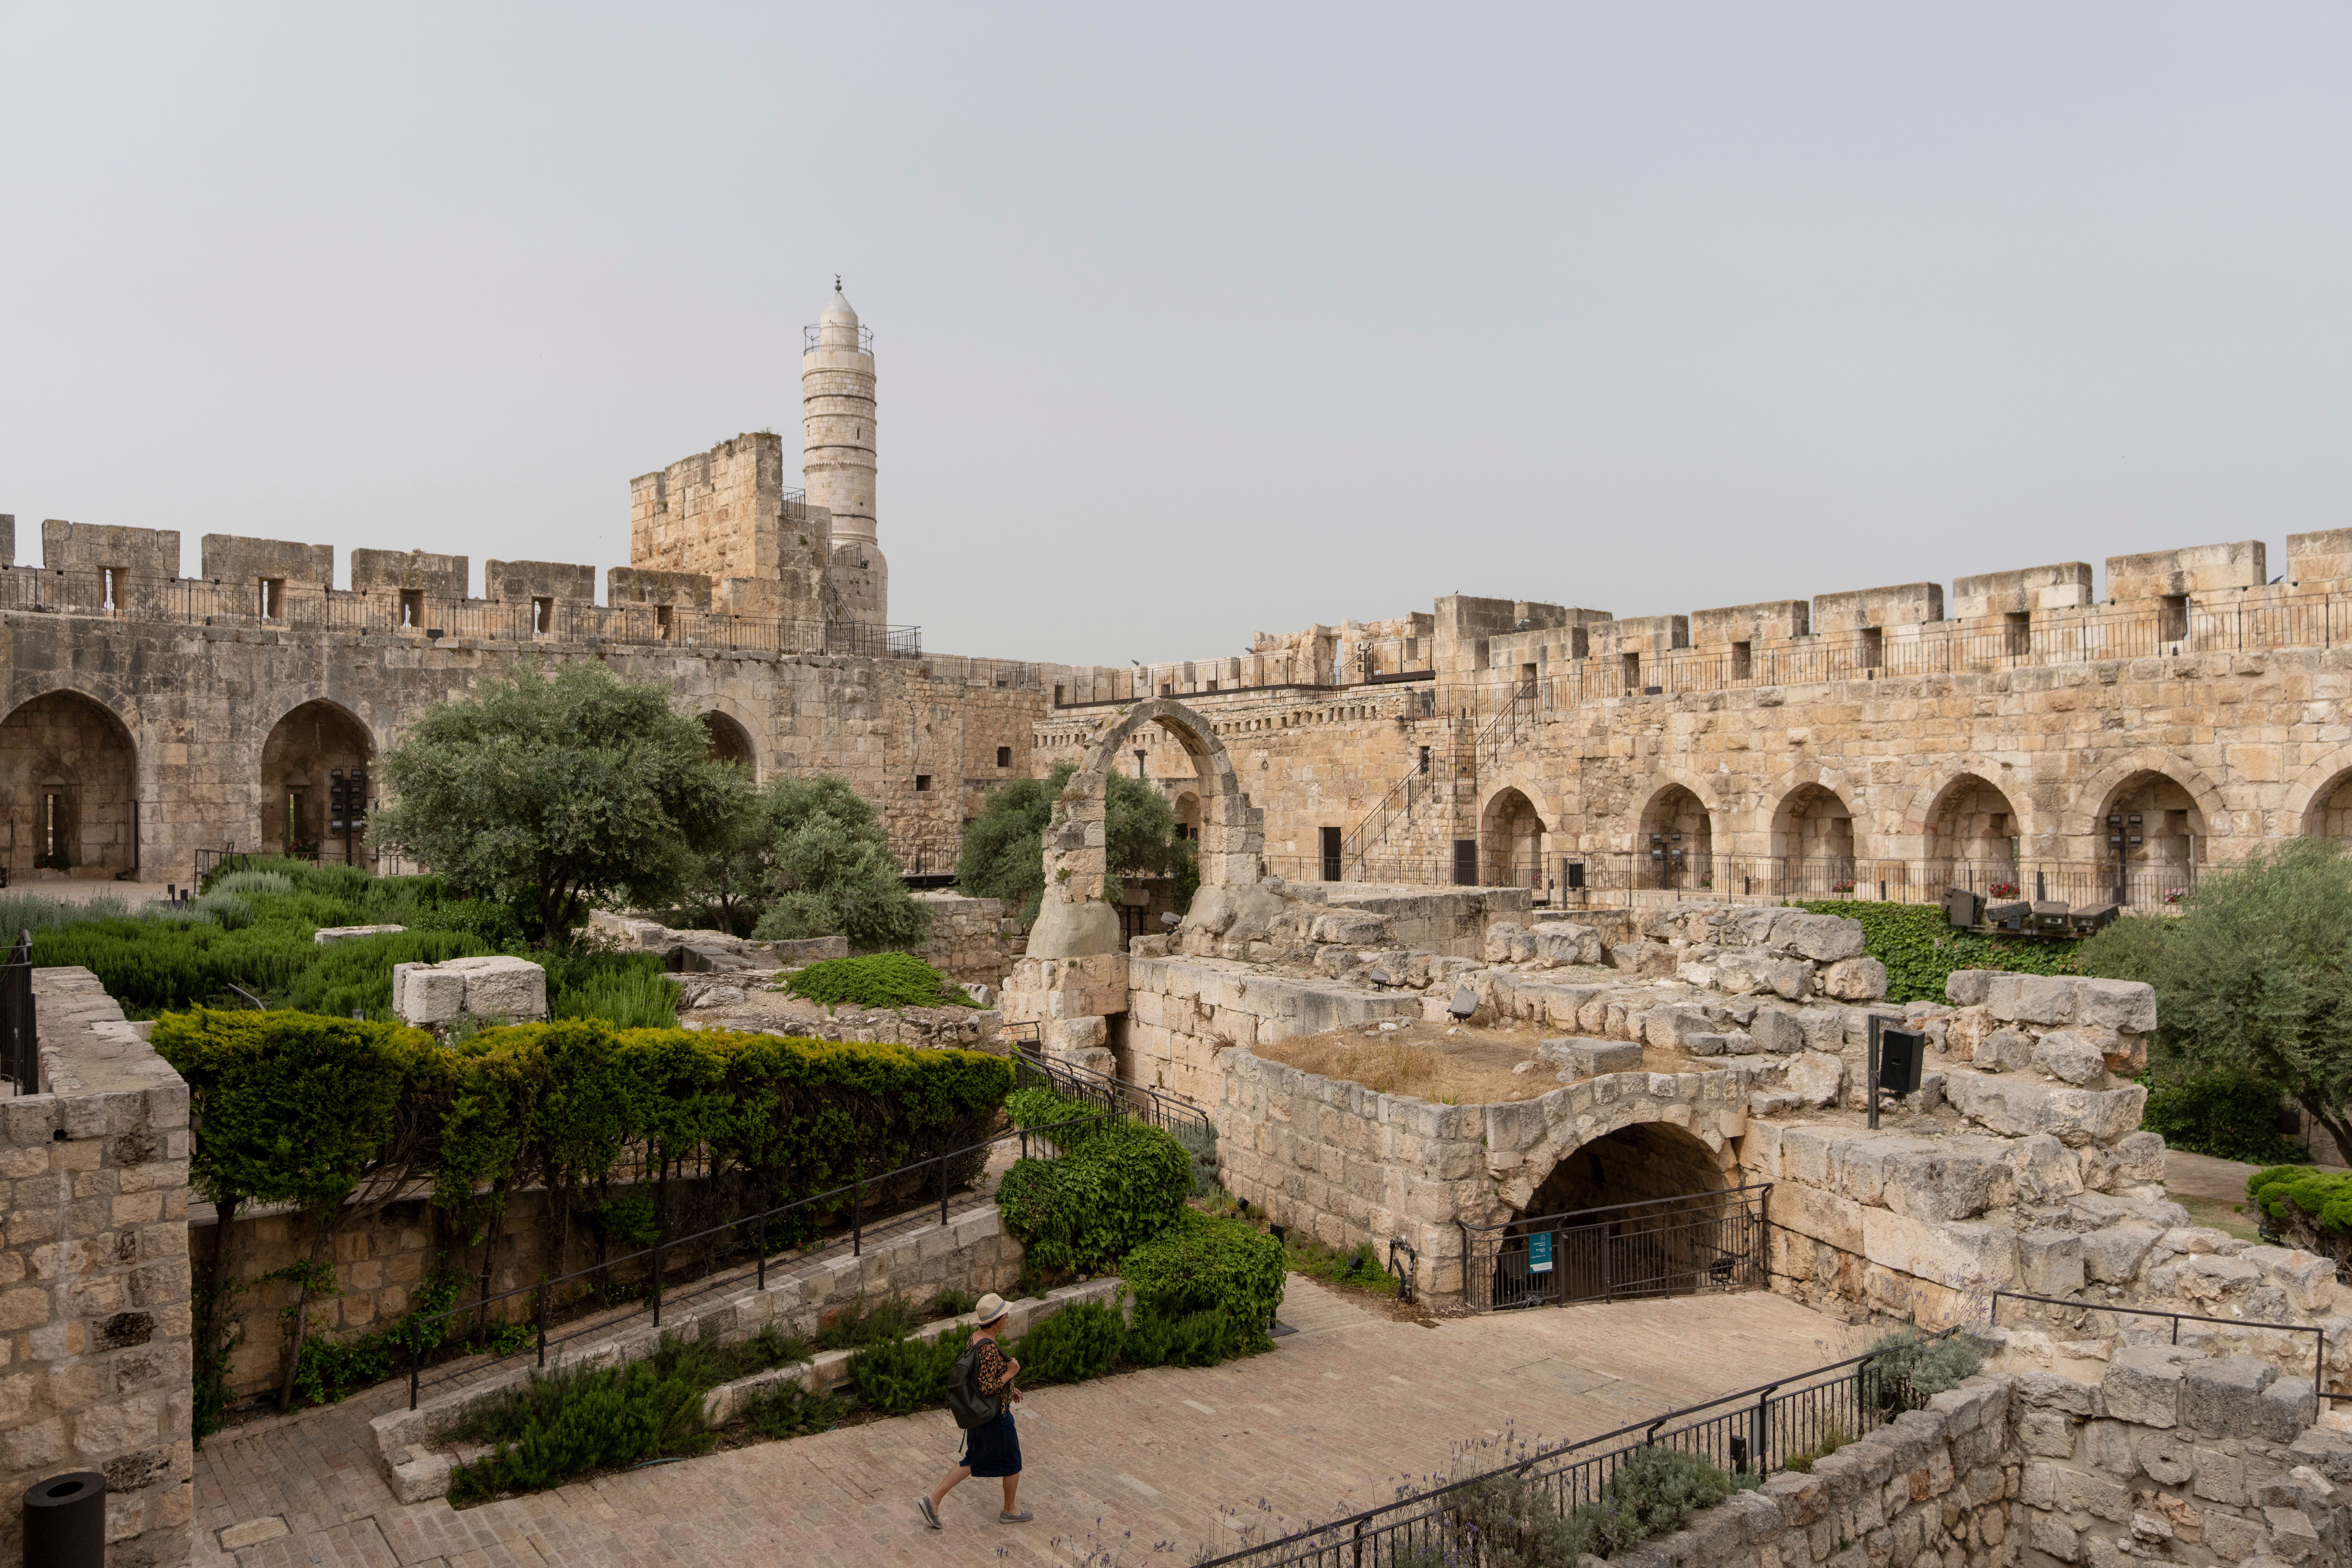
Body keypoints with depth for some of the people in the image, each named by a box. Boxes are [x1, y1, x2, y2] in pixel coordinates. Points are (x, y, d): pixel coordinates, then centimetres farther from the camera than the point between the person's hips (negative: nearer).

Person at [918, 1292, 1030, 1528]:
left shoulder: (976, 1337, -1)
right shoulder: (990, 1348, -31)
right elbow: (987, 1389, -31)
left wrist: (1007, 1387, 17)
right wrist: (1010, 1373, -19)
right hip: (995, 1415, -9)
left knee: (973, 1460, 22)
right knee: (1013, 1461, 14)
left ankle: (933, 1500, 17)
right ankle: (1010, 1511, 33)